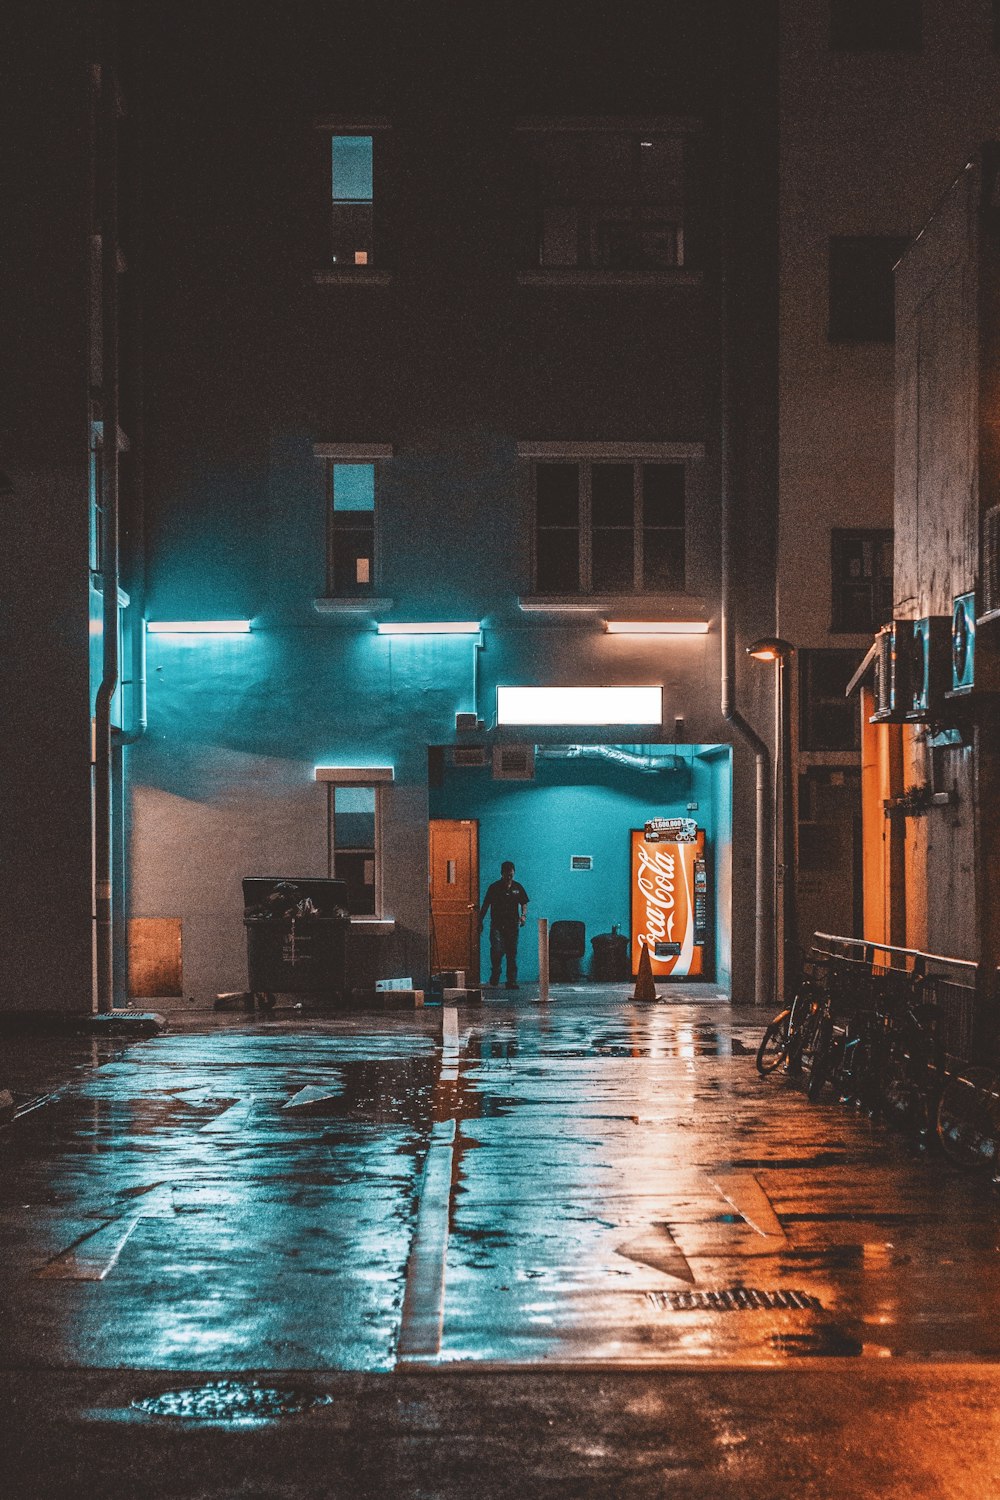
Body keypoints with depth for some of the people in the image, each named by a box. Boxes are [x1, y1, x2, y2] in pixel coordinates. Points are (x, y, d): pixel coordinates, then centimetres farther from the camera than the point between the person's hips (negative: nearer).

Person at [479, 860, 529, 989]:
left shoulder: (517, 887, 7)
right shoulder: (494, 887, 0)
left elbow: (524, 903, 15)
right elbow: (485, 905, 4)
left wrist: (523, 915, -5)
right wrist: (480, 922, 1)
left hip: (513, 924, 2)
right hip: (497, 924, -2)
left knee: (512, 953, 3)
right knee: (497, 950, -16)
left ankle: (512, 981, 7)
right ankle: (495, 974, 7)